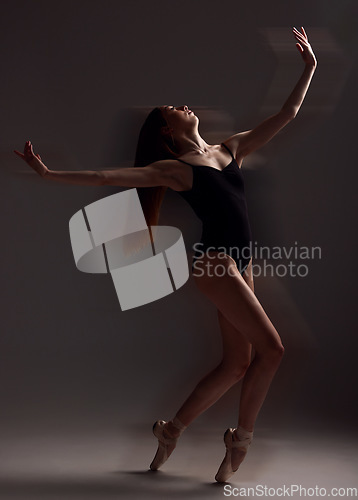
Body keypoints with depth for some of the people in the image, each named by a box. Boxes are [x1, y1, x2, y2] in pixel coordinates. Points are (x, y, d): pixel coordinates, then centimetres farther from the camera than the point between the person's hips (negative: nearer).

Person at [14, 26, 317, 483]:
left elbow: (285, 115, 17)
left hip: (240, 263, 7)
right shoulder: (172, 168, 0)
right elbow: (109, 177, -3)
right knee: (270, 348, -12)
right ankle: (241, 439, 3)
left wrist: (309, 68, 17)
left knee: (237, 363, 6)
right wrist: (49, 174, -8)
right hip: (214, 261, -7)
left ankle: (173, 429, 19)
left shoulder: (231, 149, 16)